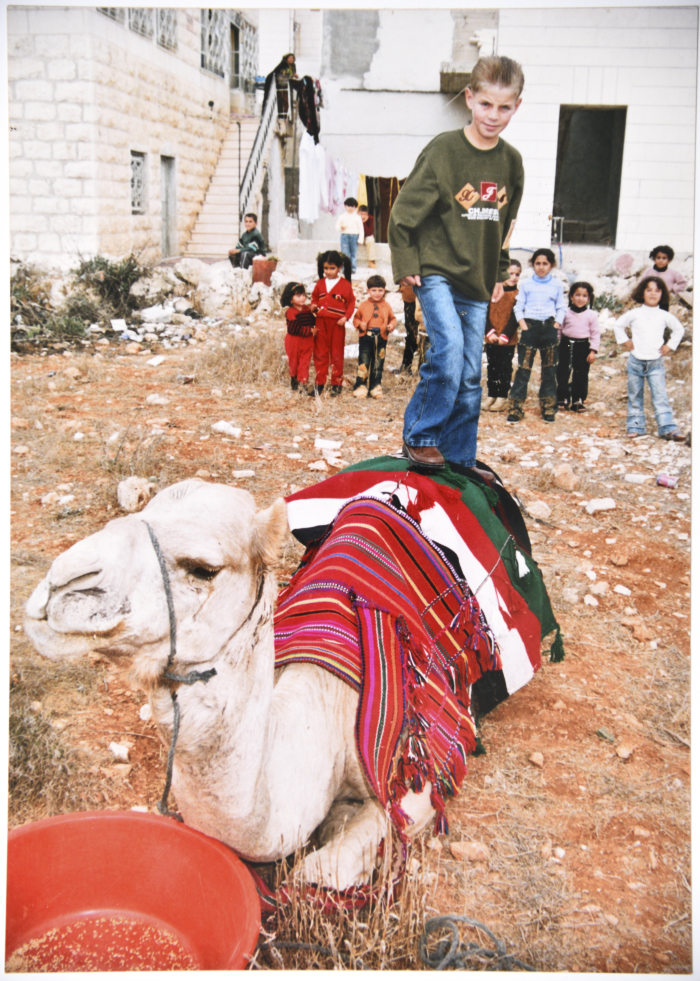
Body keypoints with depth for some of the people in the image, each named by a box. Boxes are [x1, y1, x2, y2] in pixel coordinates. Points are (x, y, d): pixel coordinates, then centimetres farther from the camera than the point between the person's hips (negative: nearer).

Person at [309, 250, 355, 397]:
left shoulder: (345, 284, -2)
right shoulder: (320, 283, 7)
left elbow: (351, 302, 0)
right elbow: (314, 298, 16)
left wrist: (346, 316, -13)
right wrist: (313, 306, -5)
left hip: (337, 324, -3)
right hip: (321, 322, 3)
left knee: (337, 354, 5)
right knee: (319, 353, 7)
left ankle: (336, 384, 15)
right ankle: (319, 383, 15)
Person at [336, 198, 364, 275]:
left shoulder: (357, 217, 4)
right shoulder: (342, 217, 7)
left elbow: (361, 229, 4)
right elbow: (337, 225, 9)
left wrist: (360, 239, -2)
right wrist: (341, 227, -15)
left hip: (354, 236, 0)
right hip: (344, 235, 1)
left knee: (354, 254, 3)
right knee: (345, 253, -3)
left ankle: (353, 268, 9)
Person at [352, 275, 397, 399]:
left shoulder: (386, 306, 7)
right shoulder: (363, 305, 3)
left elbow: (392, 318, 14)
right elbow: (356, 318, 8)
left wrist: (391, 325, -7)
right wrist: (360, 324, -12)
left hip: (381, 338, 2)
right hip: (366, 337, -2)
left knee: (378, 364, 8)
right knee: (363, 363, -2)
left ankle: (375, 387, 17)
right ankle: (360, 387, 4)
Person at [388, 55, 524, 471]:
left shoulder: (511, 161, 7)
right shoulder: (443, 149, -9)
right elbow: (405, 210, -5)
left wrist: (499, 274, 19)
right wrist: (407, 264, -8)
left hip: (477, 281, 5)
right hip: (436, 271, -5)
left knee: (470, 374, 5)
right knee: (449, 348, -24)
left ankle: (461, 460, 16)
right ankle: (419, 437, -6)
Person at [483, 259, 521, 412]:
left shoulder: (518, 294, -2)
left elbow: (515, 318, -6)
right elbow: (486, 313, 1)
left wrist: (505, 336, -15)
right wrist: (490, 332, -11)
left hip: (508, 340, -2)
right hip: (491, 338, 3)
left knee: (505, 368, 2)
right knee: (491, 367, 9)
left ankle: (502, 397, 8)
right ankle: (491, 395, 19)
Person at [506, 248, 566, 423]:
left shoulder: (557, 285, 8)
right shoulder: (526, 284, 6)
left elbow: (561, 308, 9)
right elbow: (518, 307, 5)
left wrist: (556, 325, -4)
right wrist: (523, 325, -8)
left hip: (549, 328, 1)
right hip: (530, 327, -1)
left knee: (549, 369, 5)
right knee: (523, 368, -6)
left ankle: (548, 408, 12)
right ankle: (515, 408, -5)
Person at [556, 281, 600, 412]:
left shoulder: (591, 315, -3)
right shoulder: (566, 313, 1)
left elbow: (595, 333, -1)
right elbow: (559, 330, 8)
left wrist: (593, 351, -6)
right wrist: (556, 346, 7)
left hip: (583, 347, -1)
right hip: (566, 345, 1)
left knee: (581, 375, 4)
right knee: (562, 372, 5)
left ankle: (578, 400, 14)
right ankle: (562, 398, 16)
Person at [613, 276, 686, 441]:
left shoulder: (664, 316, 4)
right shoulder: (634, 314, 1)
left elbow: (679, 329, 18)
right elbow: (618, 326, 13)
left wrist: (670, 345, 8)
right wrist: (625, 341, 3)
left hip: (656, 363, 0)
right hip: (636, 361, 0)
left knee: (660, 396, -7)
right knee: (635, 396, 6)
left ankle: (668, 428, -10)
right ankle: (635, 426, 14)